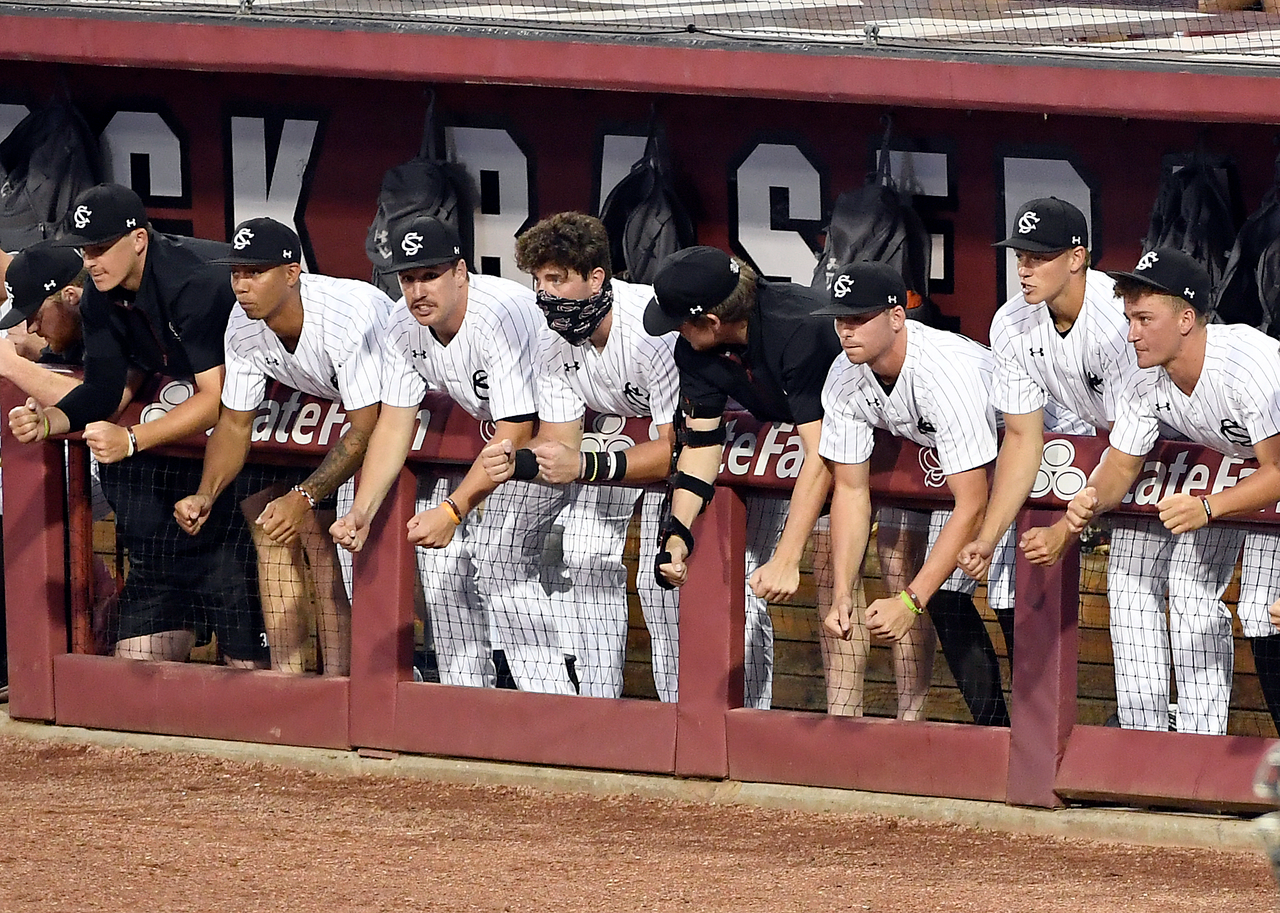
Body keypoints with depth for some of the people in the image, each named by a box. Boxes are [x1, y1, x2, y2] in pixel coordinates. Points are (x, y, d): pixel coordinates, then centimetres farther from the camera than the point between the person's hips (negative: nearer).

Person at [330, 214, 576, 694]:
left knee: (498, 554, -23)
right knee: (441, 554, 0)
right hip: (480, 434, 8)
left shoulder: (502, 317, -35)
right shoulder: (405, 326, -11)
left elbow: (515, 436, -34)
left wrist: (453, 510, -38)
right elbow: (395, 424, -8)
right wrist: (361, 512, -20)